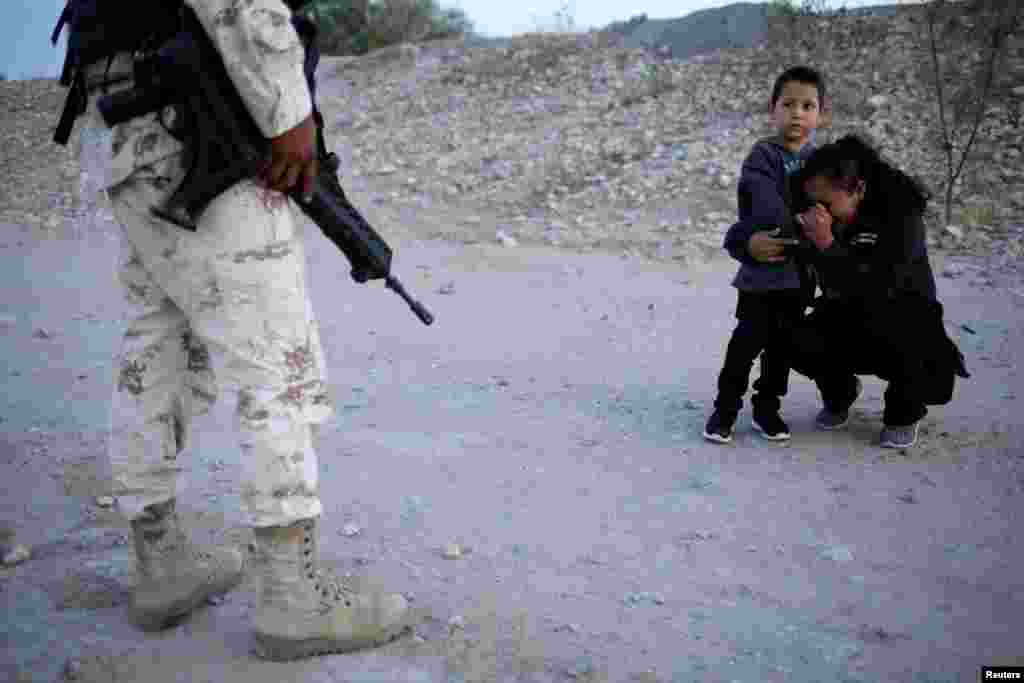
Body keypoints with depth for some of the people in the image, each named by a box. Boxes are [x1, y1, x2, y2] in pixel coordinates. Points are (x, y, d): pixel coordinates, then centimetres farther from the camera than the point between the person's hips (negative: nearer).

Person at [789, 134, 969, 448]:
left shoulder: (902, 214, -26)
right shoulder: (825, 220, -13)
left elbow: (877, 290, -36)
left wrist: (828, 246, -44)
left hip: (907, 317, -3)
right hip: (846, 318, 4)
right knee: (800, 344, -24)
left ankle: (904, 413, -7)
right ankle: (840, 392, 13)